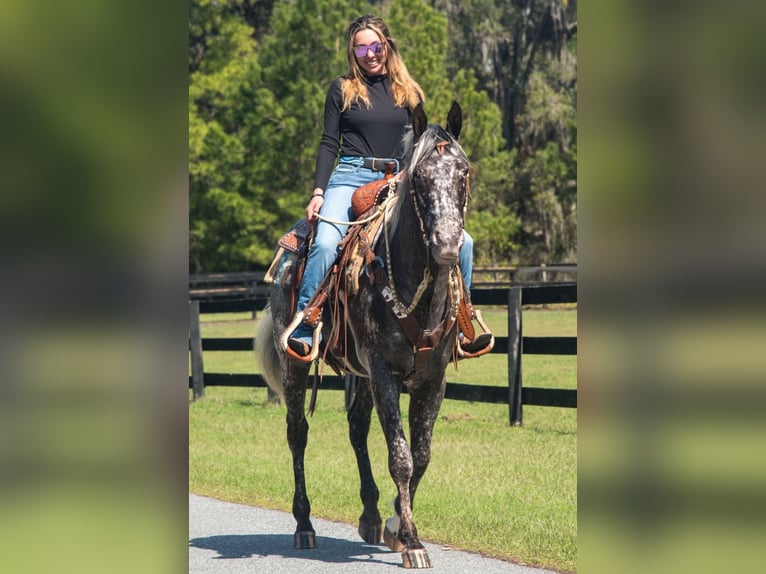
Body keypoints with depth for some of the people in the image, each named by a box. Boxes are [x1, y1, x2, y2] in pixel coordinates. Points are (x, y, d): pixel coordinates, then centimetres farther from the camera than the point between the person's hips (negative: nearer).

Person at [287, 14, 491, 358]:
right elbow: (329, 143, 7)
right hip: (351, 177, -3)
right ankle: (303, 333, -27)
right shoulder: (342, 90, 9)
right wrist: (318, 192, -3)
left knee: (461, 242, -10)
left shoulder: (409, 93, 15)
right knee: (325, 243, -31)